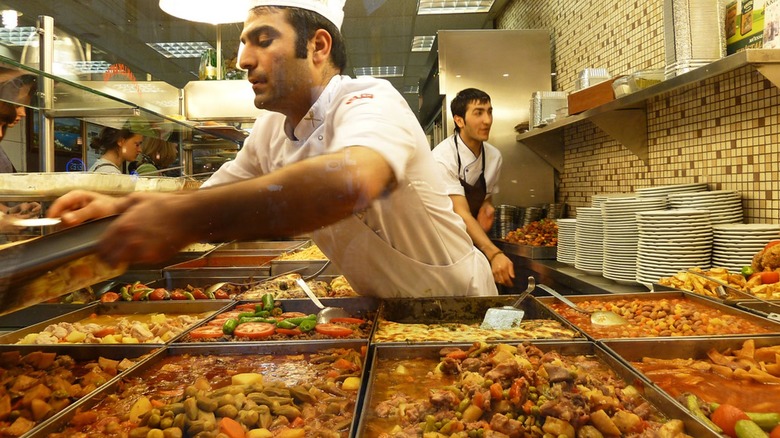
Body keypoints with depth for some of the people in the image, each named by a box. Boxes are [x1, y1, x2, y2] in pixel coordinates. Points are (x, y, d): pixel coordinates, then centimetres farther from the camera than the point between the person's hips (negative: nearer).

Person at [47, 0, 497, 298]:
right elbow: (215, 199, 4)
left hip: (454, 304, -5)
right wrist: (120, 207, -15)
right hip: (382, 305, 6)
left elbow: (350, 181, -49)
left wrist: (185, 217, -47)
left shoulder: (370, 100, -27)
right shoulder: (271, 130, -1)